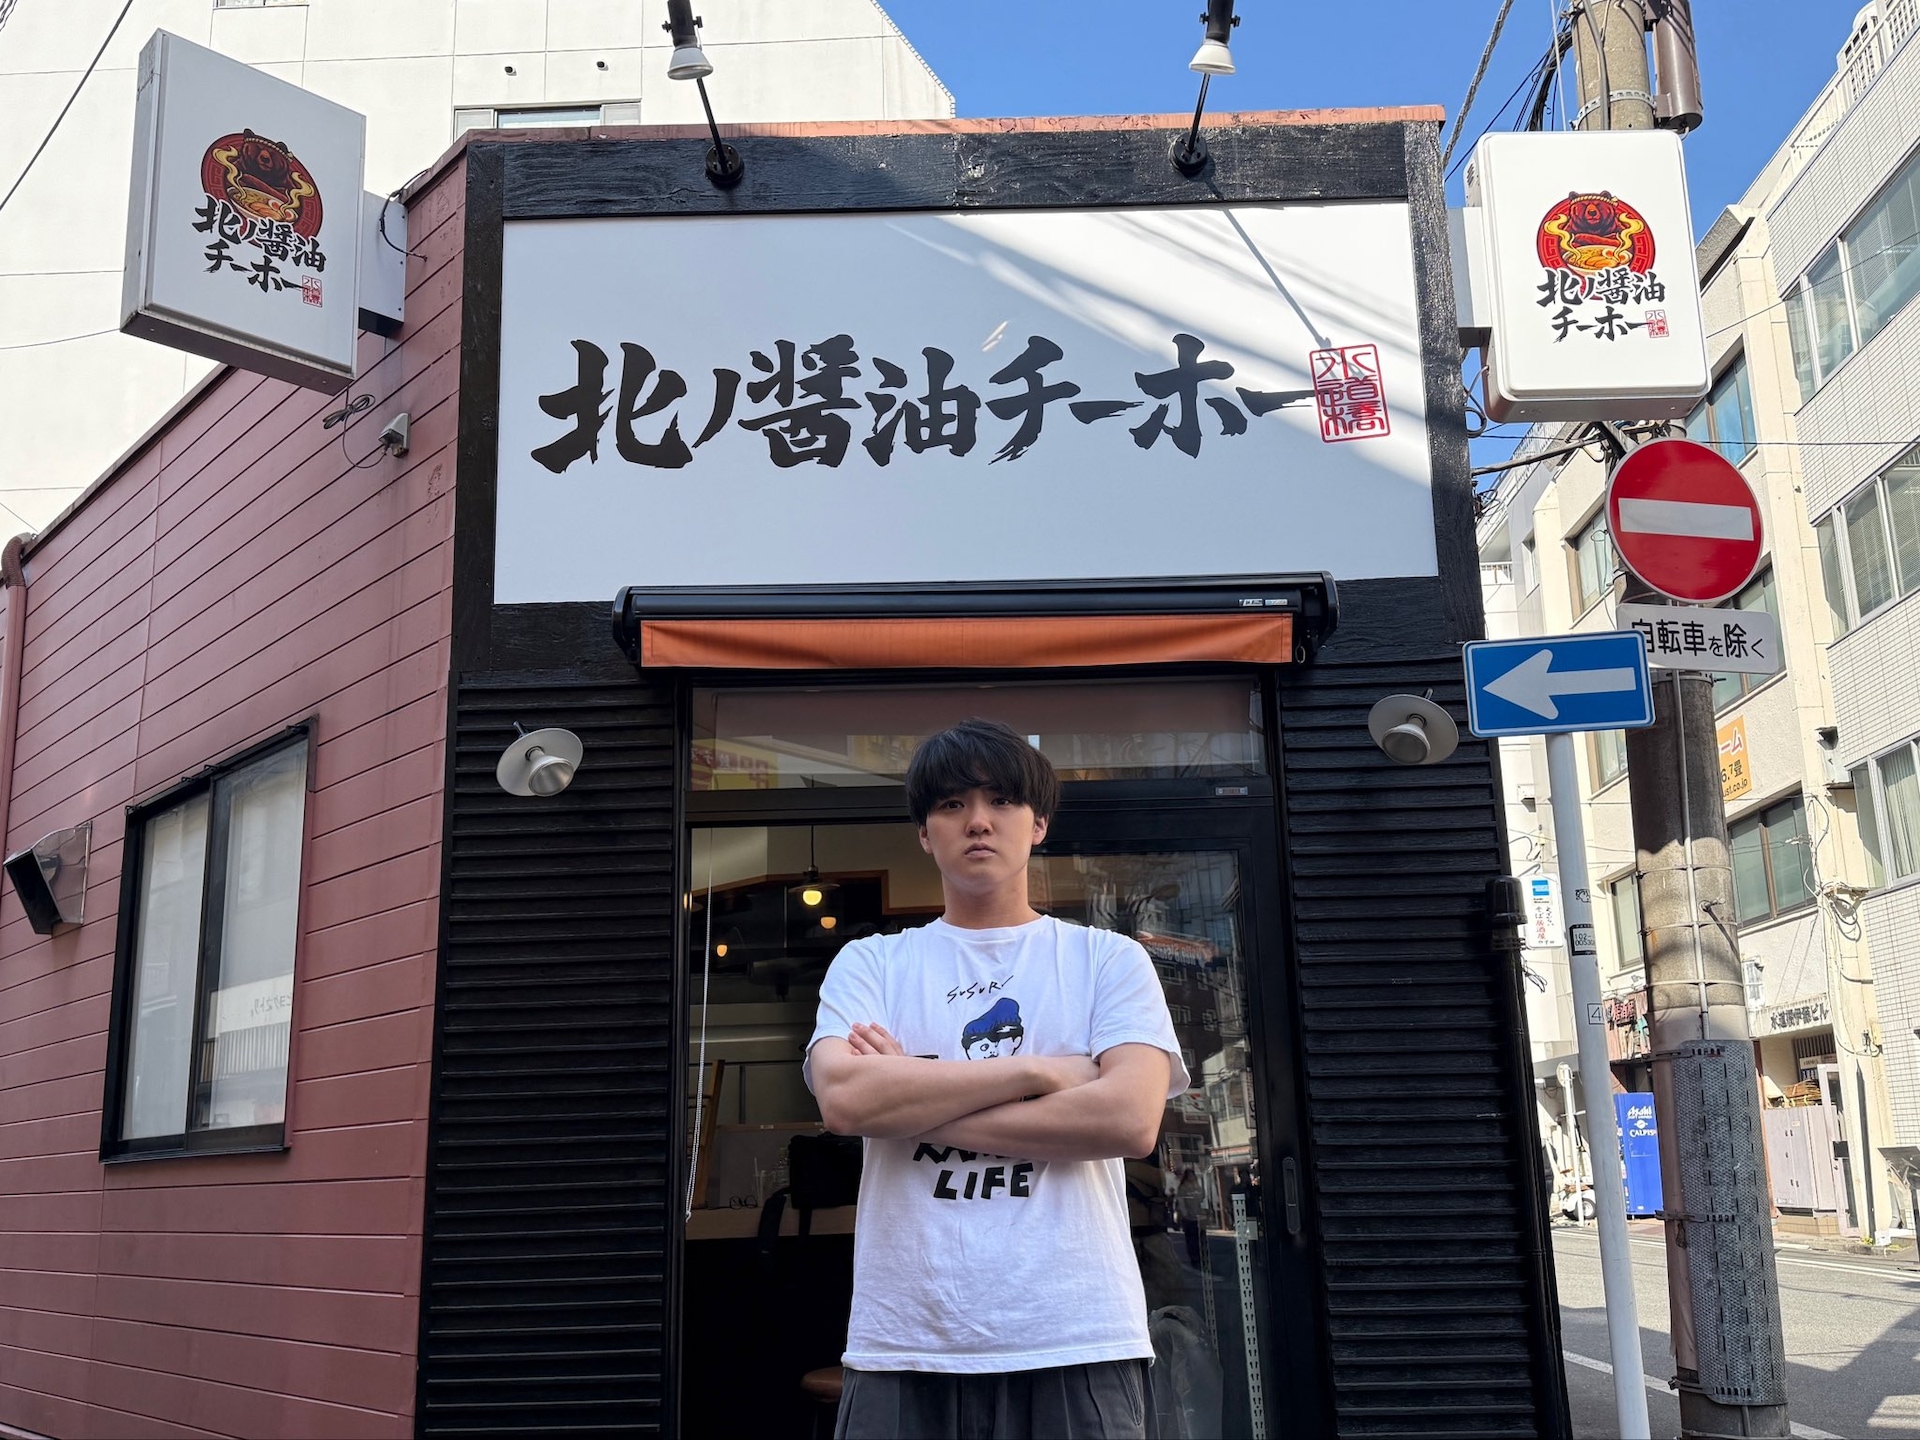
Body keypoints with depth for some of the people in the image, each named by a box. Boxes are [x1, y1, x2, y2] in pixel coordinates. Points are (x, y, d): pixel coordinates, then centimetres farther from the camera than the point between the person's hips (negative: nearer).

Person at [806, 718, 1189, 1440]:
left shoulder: (1109, 960, 7)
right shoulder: (869, 964, 10)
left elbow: (1130, 1119, -9)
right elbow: (844, 1099, -9)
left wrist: (912, 1099, -7)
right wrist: (1040, 1070, -9)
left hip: (1075, 1344, 0)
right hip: (905, 1346, 1)